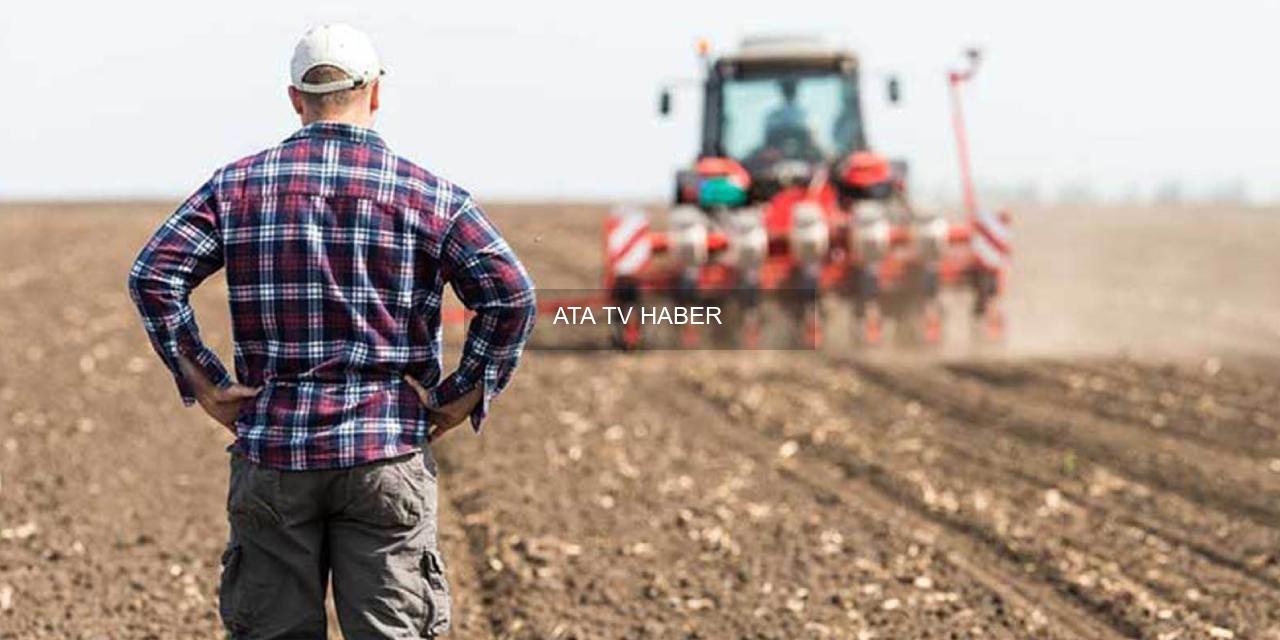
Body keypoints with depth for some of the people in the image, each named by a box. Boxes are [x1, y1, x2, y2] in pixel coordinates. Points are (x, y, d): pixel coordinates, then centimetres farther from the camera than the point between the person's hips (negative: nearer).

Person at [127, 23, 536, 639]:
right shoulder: (427, 194, 0)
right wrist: (464, 395, -1)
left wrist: (203, 382, 0)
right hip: (387, 453, -1)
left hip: (273, 450, 2)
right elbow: (510, 294, -9)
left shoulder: (241, 185, 4)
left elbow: (152, 276, -4)